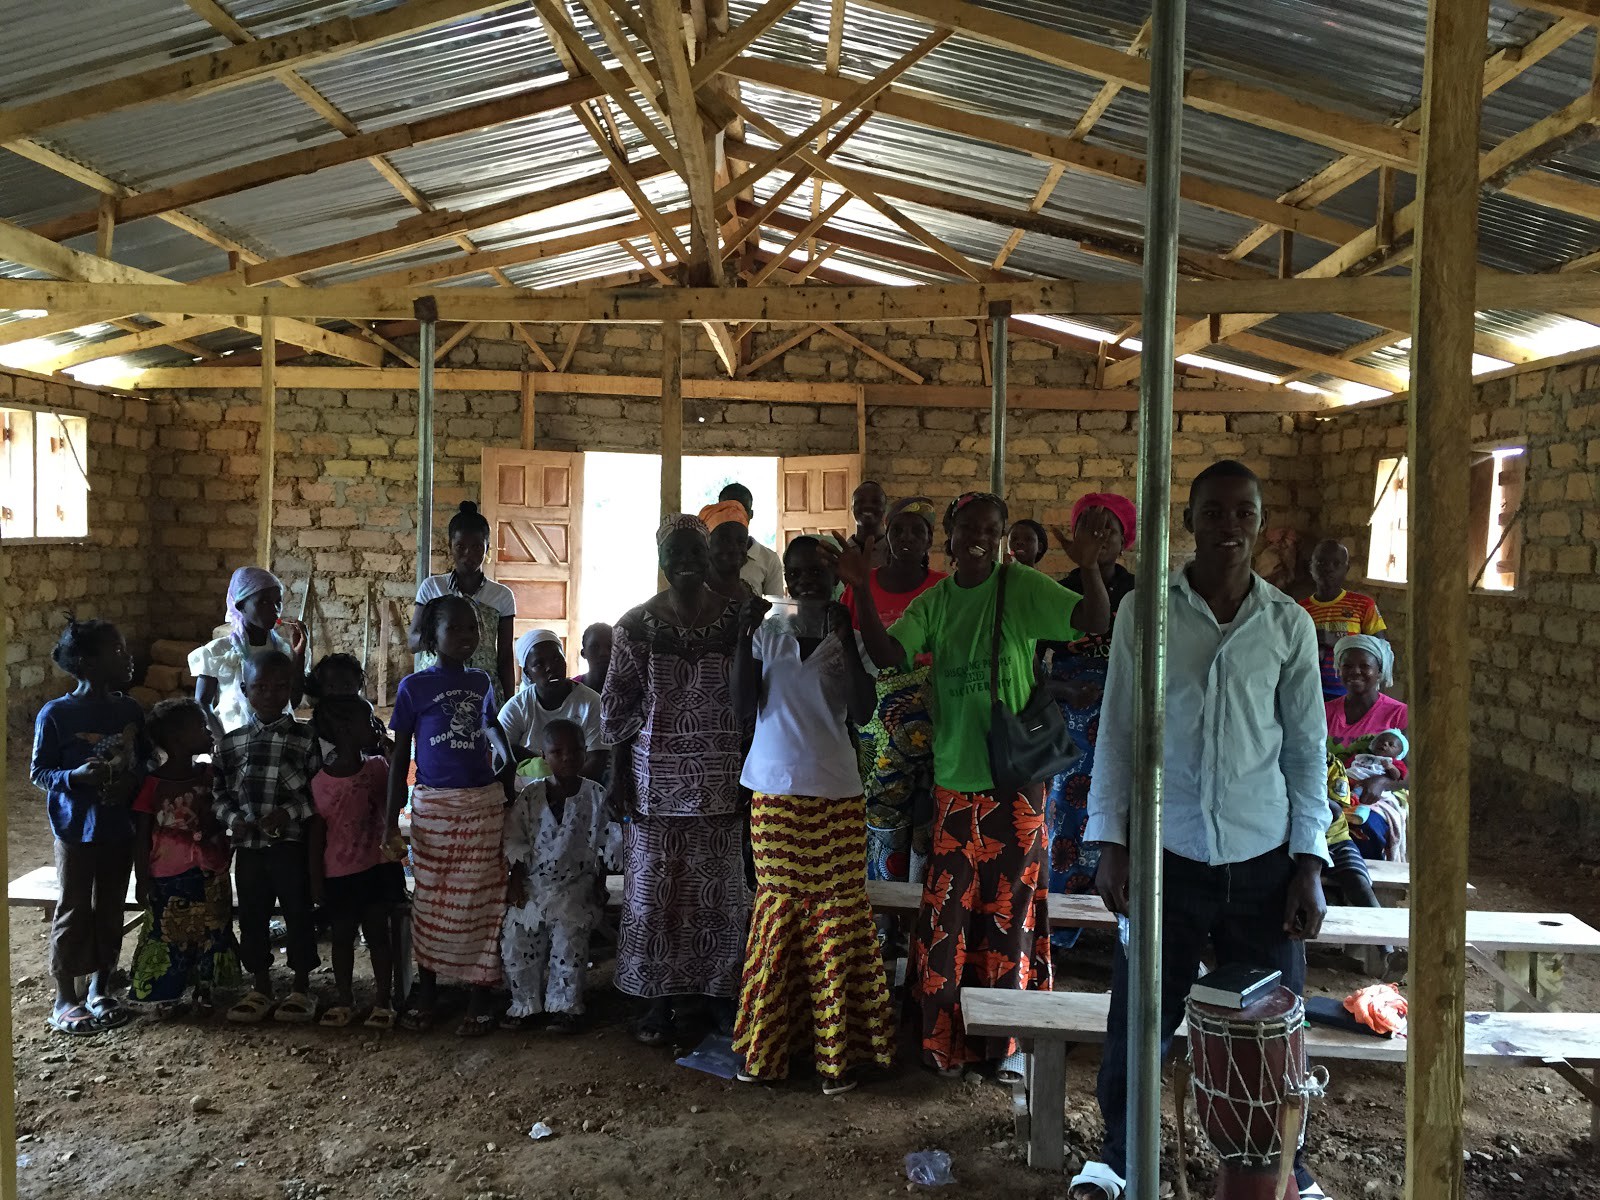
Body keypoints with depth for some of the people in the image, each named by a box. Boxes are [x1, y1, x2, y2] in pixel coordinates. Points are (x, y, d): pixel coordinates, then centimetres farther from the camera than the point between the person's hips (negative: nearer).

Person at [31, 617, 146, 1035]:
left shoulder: (131, 711, 1)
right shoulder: (56, 715, -12)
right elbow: (39, 773, -6)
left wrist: (132, 781, -10)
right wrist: (75, 776, -24)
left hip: (120, 826, 4)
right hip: (76, 829, -4)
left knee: (110, 909, 13)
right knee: (74, 911, 5)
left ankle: (101, 989, 28)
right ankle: (65, 999, 19)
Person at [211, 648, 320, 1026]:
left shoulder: (305, 738, -3)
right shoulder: (231, 743, 6)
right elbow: (219, 792, 10)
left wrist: (290, 811, -18)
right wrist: (232, 818, -7)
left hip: (291, 845, -3)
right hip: (248, 846, 3)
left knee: (298, 915, 5)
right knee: (252, 917, 12)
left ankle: (301, 989, 20)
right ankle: (260, 988, 27)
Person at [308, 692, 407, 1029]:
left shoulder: (377, 767, -5)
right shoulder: (320, 781, -10)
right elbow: (317, 834, -5)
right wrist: (316, 880, -4)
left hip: (378, 867, 1)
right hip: (339, 874, -1)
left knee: (379, 933, 6)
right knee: (341, 936, 13)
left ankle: (384, 999, 16)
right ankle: (343, 1000, 28)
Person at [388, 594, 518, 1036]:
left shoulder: (481, 682, 7)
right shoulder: (414, 687, -4)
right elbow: (400, 755, -1)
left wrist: (508, 759, 12)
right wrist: (391, 817, -4)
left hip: (484, 802, 2)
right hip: (433, 804, -2)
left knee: (481, 899, 4)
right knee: (430, 899, 8)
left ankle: (481, 995, 12)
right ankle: (426, 988, 24)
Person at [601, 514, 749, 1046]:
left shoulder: (737, 617, 0)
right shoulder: (638, 623, -1)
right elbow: (618, 706, 2)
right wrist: (618, 773, 0)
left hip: (722, 776, 0)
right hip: (658, 775, 0)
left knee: (720, 885, 6)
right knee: (656, 886, 6)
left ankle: (722, 992, 22)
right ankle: (658, 1001, 19)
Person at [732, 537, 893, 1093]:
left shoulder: (847, 638, 1)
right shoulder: (767, 634, 7)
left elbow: (862, 712, -10)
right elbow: (744, 704, -2)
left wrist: (846, 640, -18)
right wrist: (744, 637, -11)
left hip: (835, 795, -1)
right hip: (775, 791, 2)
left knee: (836, 913, 0)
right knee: (778, 909, 6)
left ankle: (837, 1047, 9)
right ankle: (767, 1041, 17)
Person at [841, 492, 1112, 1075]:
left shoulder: (1023, 588, -4)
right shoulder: (934, 602, 6)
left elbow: (1094, 622, -12)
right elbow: (886, 652, -6)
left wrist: (1089, 565, -27)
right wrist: (862, 591, -16)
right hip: (954, 780, 3)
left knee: (1008, 911, 7)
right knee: (947, 912, 8)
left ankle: (1006, 1041, 23)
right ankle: (946, 1041, 24)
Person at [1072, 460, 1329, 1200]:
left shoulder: (1289, 625, 1)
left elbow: (1306, 748, 5)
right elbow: (1116, 731, 1)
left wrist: (1310, 862, 1)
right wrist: (1109, 842, -2)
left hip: (1263, 859, 1)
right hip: (1168, 854, -1)